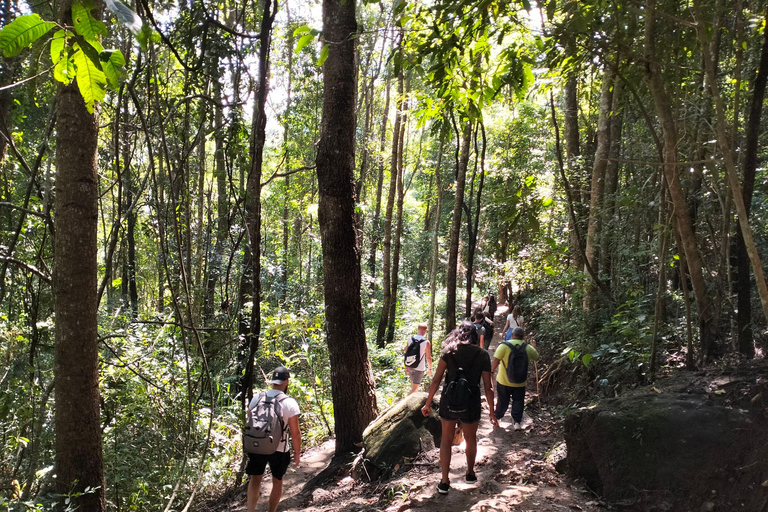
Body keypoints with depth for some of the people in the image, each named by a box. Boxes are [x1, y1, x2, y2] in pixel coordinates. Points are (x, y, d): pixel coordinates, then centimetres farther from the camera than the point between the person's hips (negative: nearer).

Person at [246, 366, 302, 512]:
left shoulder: (257, 398, -4)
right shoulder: (290, 403, -16)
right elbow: (295, 432, -13)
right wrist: (297, 452, 0)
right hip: (279, 450, -2)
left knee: (255, 479, 16)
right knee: (277, 481, 17)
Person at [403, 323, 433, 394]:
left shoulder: (410, 339, -2)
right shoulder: (426, 342, -15)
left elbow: (406, 353, 5)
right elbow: (428, 357, -9)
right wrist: (430, 368, 6)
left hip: (409, 366, 5)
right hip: (419, 368, -5)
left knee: (413, 385, 24)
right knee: (414, 389, 2)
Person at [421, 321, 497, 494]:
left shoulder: (449, 351, -2)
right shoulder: (482, 355, -3)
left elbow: (436, 379, -6)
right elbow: (488, 387, -4)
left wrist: (428, 403, 2)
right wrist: (492, 413, 5)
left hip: (449, 401, 0)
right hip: (470, 403, 0)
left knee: (446, 439, 18)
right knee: (471, 439, 24)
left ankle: (444, 482, 17)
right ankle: (470, 474, 43)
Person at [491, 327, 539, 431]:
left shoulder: (504, 345, -15)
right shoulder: (528, 348, -5)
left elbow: (496, 361, -18)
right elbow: (536, 357, 14)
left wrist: (491, 372, -4)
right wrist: (534, 347, 31)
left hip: (503, 381, -1)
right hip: (520, 383, 1)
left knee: (502, 401, 17)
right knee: (518, 402, 16)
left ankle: (497, 417, 33)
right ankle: (517, 422, 12)